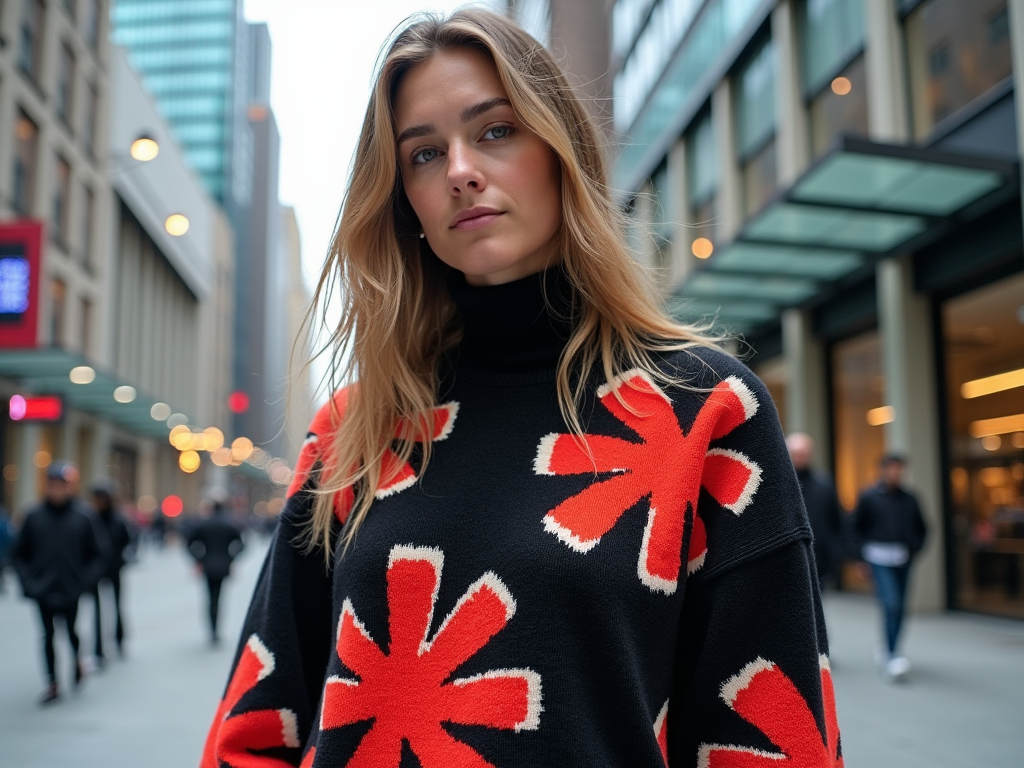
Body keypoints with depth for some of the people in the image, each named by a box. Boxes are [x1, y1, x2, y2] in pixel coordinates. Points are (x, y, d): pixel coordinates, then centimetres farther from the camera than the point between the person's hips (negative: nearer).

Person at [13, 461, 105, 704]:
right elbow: (19, 553, 6)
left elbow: (95, 554, 3)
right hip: (42, 591, 1)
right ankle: (52, 683, 16)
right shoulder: (34, 516, -1)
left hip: (71, 590, -1)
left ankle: (76, 660, 39)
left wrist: (85, 581, -8)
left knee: (71, 630, 7)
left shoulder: (82, 516, -3)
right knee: (48, 634, 5)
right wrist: (28, 582, -5)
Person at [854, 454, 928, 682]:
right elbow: (857, 526, 3)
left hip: (903, 560, 5)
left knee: (899, 608, 7)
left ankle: (889, 652, 22)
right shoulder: (869, 497, 0)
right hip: (880, 559, -4)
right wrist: (868, 549, -2)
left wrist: (914, 548, 7)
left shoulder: (909, 499, 11)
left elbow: (921, 528, 20)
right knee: (890, 605, -16)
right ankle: (892, 656, -13)